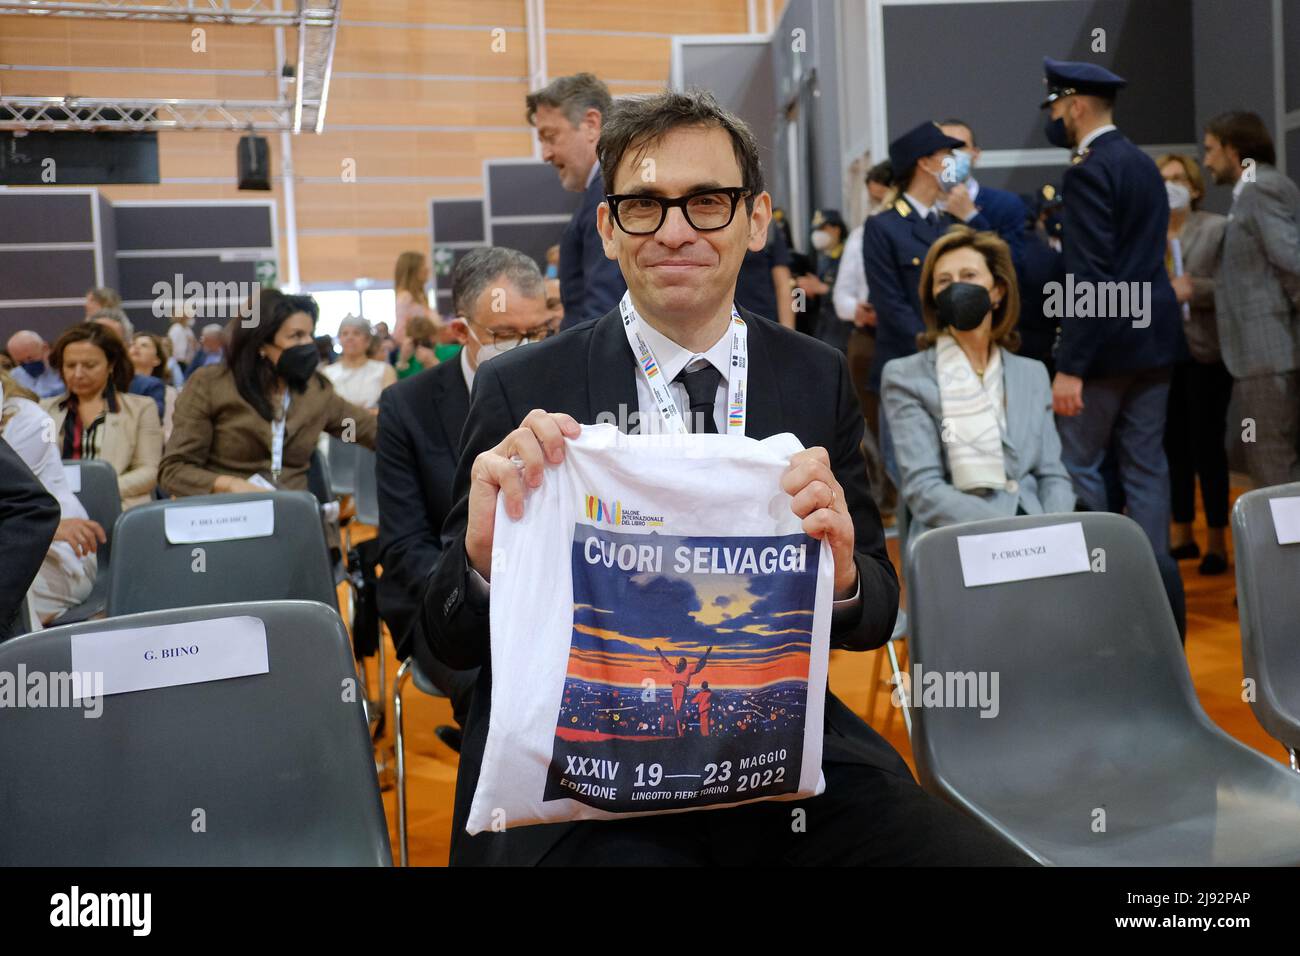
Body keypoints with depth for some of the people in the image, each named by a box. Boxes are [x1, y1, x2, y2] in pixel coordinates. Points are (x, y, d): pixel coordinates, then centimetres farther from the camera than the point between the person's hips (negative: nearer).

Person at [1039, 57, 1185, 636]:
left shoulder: (1090, 172, -13)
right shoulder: (1143, 165, 16)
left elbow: (1089, 276, -21)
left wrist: (1070, 366, -22)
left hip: (1108, 341, -9)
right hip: (1152, 333, 9)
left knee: (1078, 465, 0)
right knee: (1145, 465, 10)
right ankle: (1158, 589, 14)